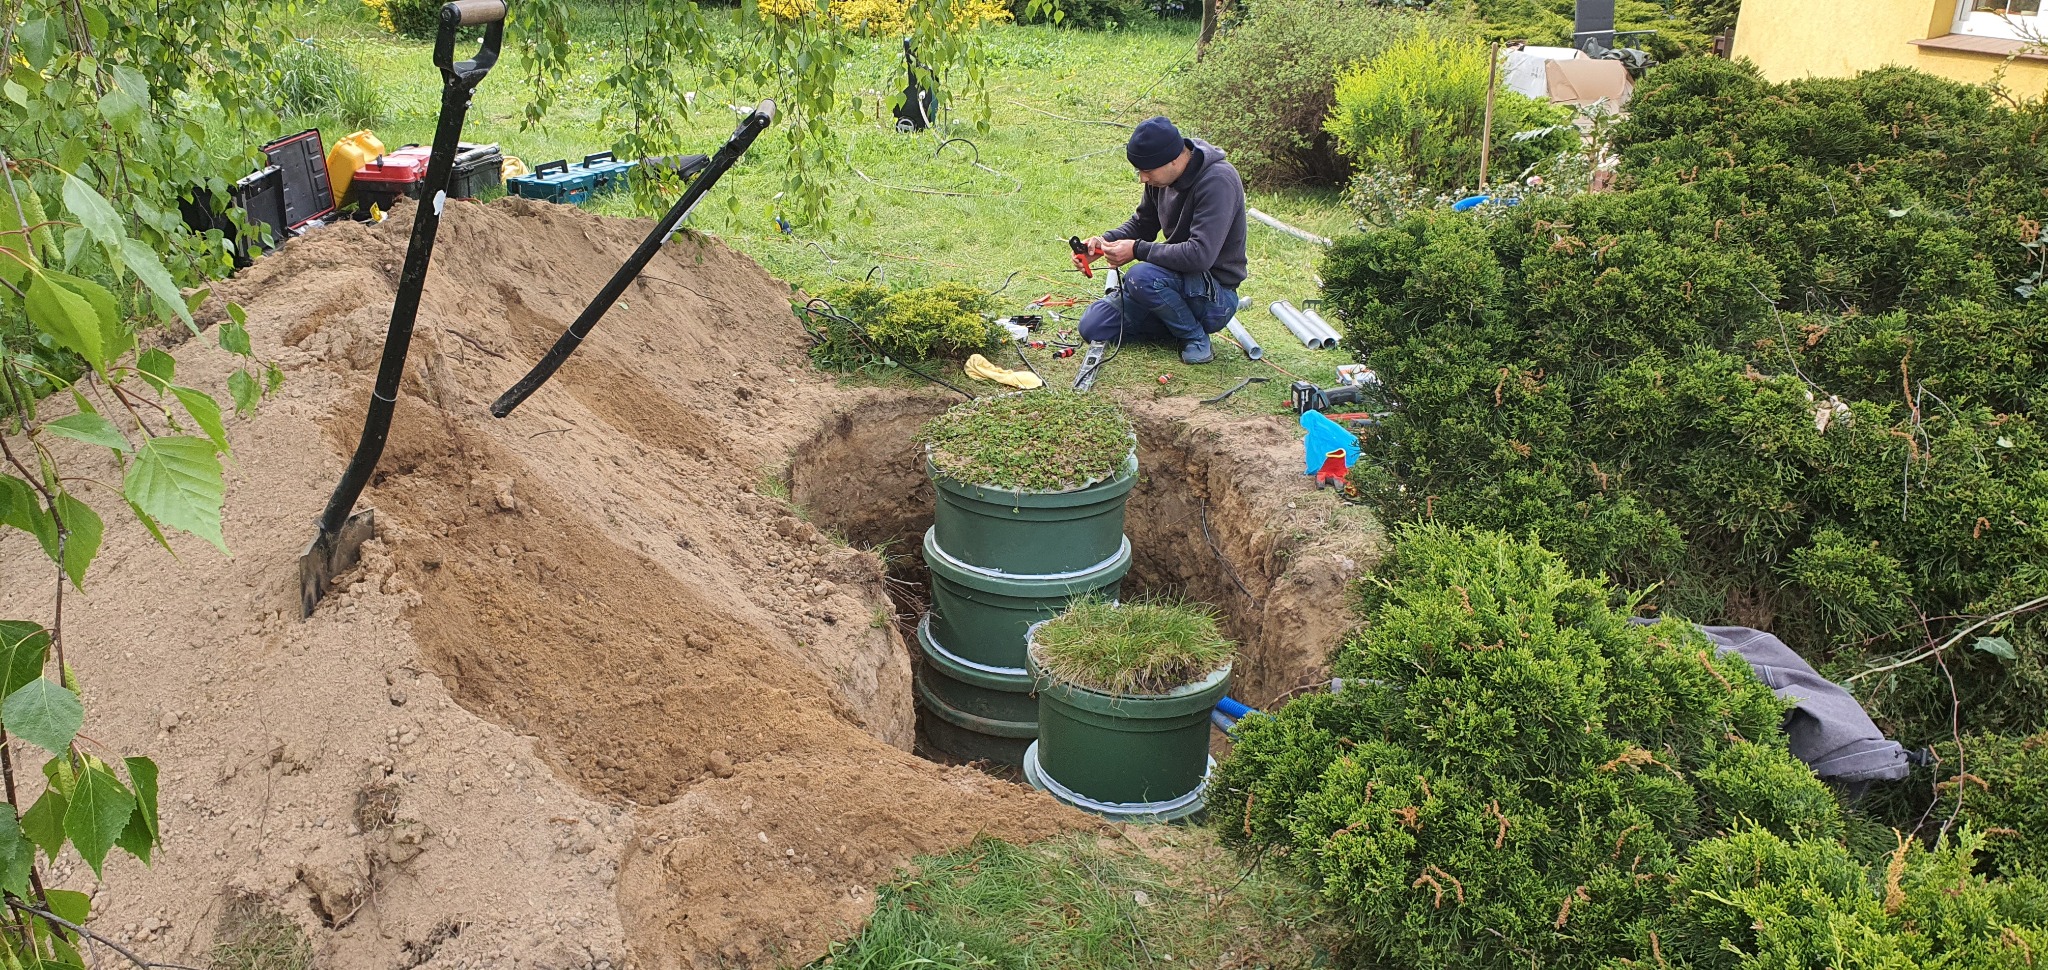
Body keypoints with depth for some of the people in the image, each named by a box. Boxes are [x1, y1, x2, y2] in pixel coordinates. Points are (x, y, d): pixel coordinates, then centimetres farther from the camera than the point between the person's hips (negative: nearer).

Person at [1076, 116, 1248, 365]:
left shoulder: (1217, 181, -24)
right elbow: (1141, 225, 16)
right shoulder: (1162, 176, 0)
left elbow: (1200, 254, -32)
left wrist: (1138, 250, -25)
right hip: (1177, 282, 8)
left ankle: (1196, 338, -11)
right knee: (1093, 327, -1)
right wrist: (1105, 240, -4)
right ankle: (1181, 324, 11)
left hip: (1216, 297, -8)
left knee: (1141, 276, -34)